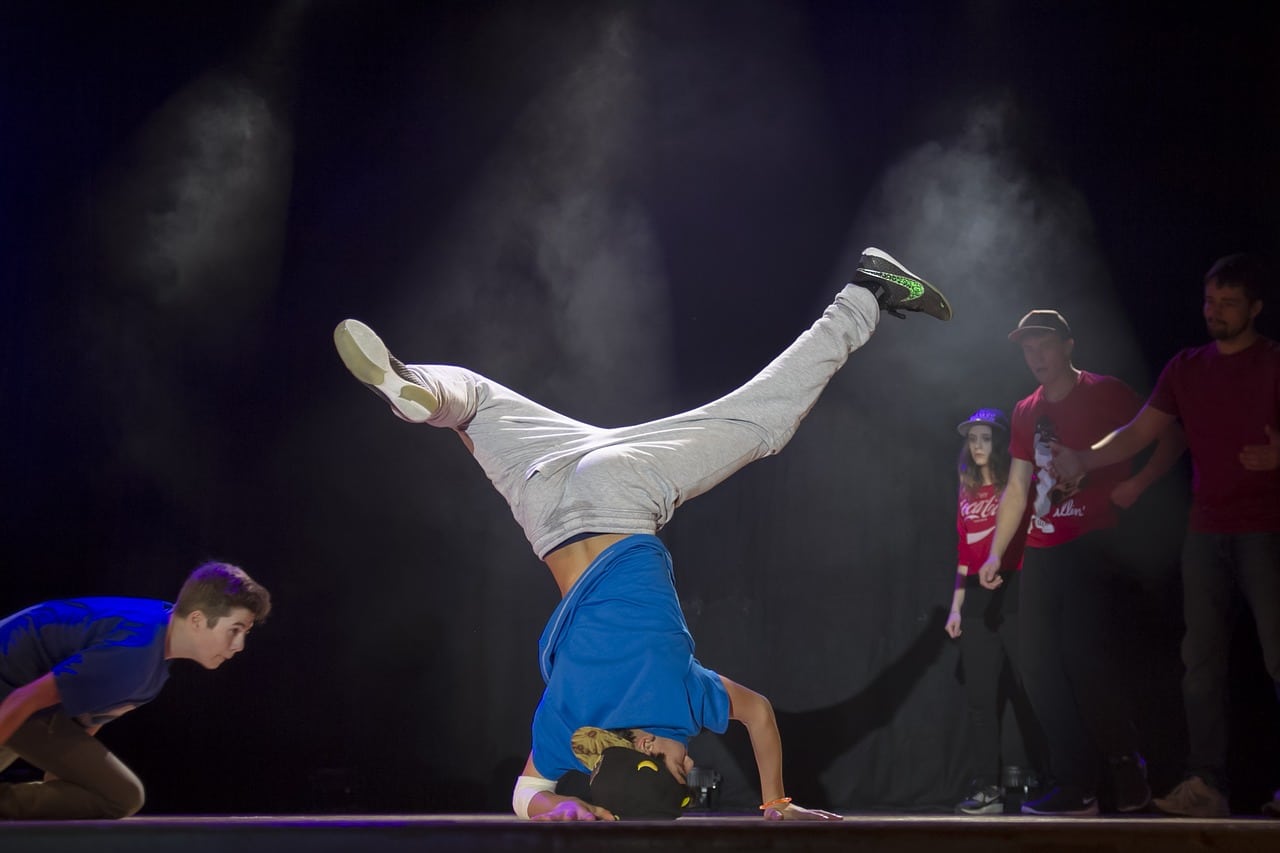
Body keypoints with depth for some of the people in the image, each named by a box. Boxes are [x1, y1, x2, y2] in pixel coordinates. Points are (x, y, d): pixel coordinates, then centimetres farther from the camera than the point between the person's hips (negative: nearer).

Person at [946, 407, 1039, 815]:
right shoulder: (968, 493, 16)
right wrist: (955, 607, 16)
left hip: (1014, 595, -5)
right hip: (977, 601, 6)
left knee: (1027, 690, -7)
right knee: (980, 698, 3)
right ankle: (985, 788, 6)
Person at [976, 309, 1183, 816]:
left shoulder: (1105, 394, 0)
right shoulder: (1026, 412, 18)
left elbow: (1169, 439, -1)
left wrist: (1138, 484, -15)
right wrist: (995, 552, 12)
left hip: (1093, 541, -7)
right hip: (1042, 550, 7)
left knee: (1083, 654, -18)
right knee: (1039, 666, -1)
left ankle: (1127, 773, -5)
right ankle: (1075, 789, 1)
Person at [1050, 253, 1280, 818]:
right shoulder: (1186, 368, 14)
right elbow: (1137, 434, 9)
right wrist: (1084, 459, -6)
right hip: (1207, 532, 5)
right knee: (1201, 660, 0)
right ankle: (1206, 786, 0)